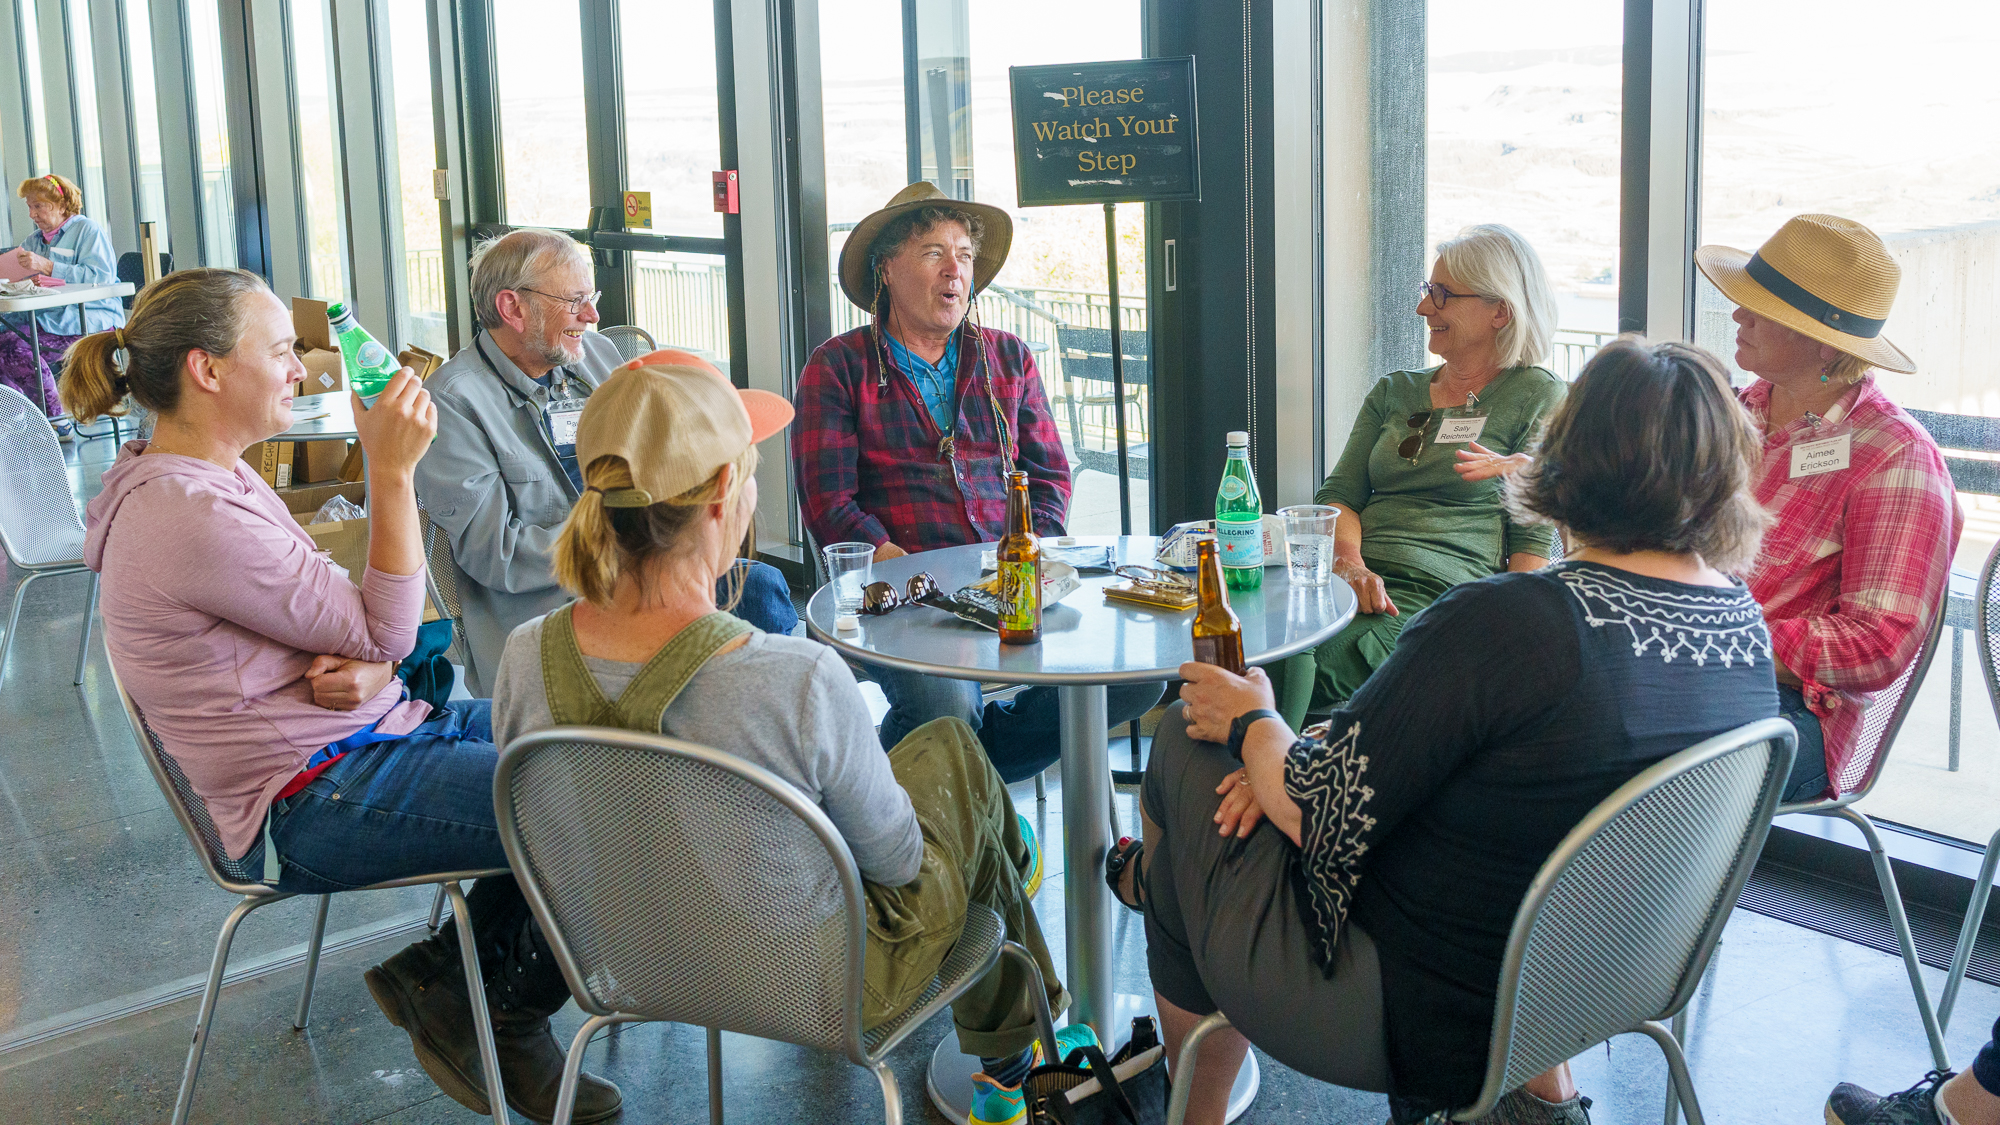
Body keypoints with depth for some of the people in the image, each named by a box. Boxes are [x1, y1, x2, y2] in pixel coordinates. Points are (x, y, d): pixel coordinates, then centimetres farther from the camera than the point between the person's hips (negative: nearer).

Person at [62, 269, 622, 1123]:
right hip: (317, 805, -10)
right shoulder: (192, 517, -21)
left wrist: (364, 671, -10)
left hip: (373, 730, 11)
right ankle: (496, 1011, 7)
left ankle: (444, 972, 12)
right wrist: (392, 472, -17)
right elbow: (383, 630, -16)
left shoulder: (211, 480, 12)